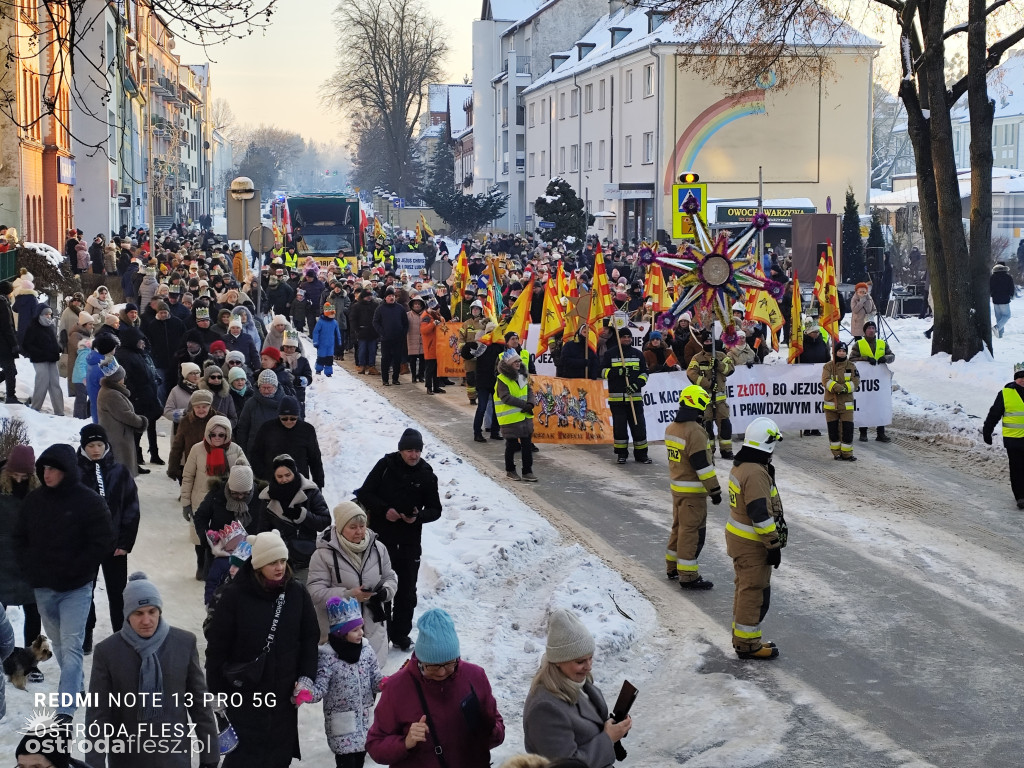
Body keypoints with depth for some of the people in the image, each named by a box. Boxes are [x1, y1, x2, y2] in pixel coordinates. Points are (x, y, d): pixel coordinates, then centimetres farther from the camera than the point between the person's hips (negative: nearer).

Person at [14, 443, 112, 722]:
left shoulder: (89, 501, -10)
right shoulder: (34, 500, 4)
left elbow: (101, 543, -10)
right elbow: (20, 538, 13)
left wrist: (73, 572, -13)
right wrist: (30, 569, 0)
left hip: (75, 589, -5)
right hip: (43, 588, 5)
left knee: (71, 647, -10)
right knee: (59, 645, 16)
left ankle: (65, 710, -14)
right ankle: (77, 688, 34)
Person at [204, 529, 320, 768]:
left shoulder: (297, 593, -2)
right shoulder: (234, 595, -13)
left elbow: (310, 638, 5)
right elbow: (217, 646, -7)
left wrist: (306, 677, -4)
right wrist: (217, 690, -4)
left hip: (284, 693, 3)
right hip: (244, 693, -3)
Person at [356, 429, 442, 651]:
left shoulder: (426, 475, -4)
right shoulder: (385, 466, -8)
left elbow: (435, 509, 2)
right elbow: (364, 494, -4)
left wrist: (419, 516, -18)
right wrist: (384, 510, -19)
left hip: (410, 541, 1)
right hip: (381, 537, -1)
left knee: (407, 590, 9)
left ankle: (400, 634, 22)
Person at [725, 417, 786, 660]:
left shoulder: (740, 466, 7)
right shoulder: (756, 473, -25)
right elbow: (761, 514, -26)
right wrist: (773, 546, -19)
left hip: (737, 536, 10)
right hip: (752, 544, -10)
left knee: (745, 589, 19)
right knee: (755, 592, -1)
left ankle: (743, 638, 29)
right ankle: (747, 644, 7)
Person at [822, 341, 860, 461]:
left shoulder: (851, 366, 6)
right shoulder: (828, 366, 2)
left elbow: (855, 382, -4)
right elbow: (826, 381, -12)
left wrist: (844, 388, -19)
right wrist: (836, 387, -27)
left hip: (846, 404, 0)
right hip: (831, 403, 0)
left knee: (848, 429, -4)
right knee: (833, 429, 5)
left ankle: (847, 453, 4)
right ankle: (836, 453, 16)